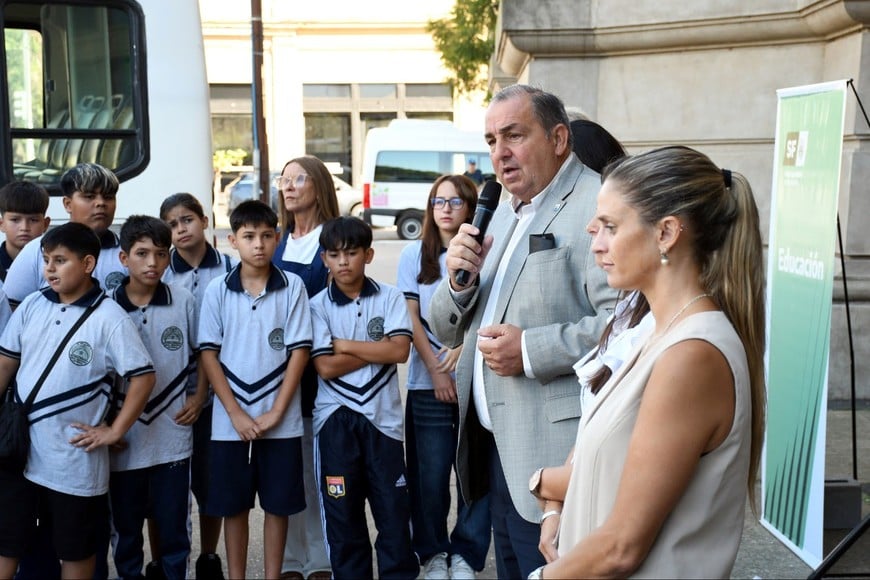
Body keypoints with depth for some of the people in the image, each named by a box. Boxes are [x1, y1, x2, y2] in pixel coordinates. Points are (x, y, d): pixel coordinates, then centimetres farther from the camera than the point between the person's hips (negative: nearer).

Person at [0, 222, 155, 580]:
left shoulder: (109, 318, -12)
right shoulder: (31, 306, 3)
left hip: (75, 459, -4)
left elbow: (143, 377, -12)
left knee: (76, 551, 13)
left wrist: (114, 432, -13)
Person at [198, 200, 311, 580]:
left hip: (281, 421, 0)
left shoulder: (292, 288, -3)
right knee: (233, 506, 11)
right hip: (230, 421, 1)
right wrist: (236, 413, -9)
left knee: (278, 504, 9)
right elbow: (208, 354, -2)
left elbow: (299, 351, -4)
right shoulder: (217, 291, 0)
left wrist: (275, 412, -10)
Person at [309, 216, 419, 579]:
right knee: (342, 510, 9)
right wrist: (377, 349, -9)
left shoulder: (390, 298, 2)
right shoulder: (318, 306, 0)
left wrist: (345, 344, -10)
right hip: (336, 418, 0)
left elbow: (399, 351, -12)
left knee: (393, 507, 5)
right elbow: (326, 367, -11)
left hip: (382, 416, 0)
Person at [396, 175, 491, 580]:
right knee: (430, 474, 5)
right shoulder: (414, 254, 6)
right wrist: (436, 371, -5)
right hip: (428, 382, 1)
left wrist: (463, 347, -13)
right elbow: (411, 318, 2)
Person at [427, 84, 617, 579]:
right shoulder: (505, 213, 15)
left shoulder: (595, 204, -12)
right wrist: (459, 281, -2)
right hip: (495, 447, 8)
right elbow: (446, 331, 17)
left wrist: (531, 351, -23)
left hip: (552, 455, -8)